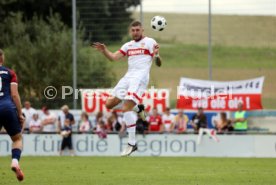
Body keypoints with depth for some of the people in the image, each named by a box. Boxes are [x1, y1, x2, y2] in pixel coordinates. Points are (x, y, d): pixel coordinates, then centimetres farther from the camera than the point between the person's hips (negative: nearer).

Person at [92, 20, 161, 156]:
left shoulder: (149, 42, 1)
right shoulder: (128, 45, 20)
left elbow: (158, 63, -6)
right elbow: (113, 57, 15)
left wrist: (156, 54, -28)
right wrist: (104, 50, -3)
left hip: (140, 77, -7)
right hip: (128, 77, 8)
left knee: (126, 108, -21)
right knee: (110, 104, 1)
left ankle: (132, 144, -17)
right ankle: (138, 108, 17)